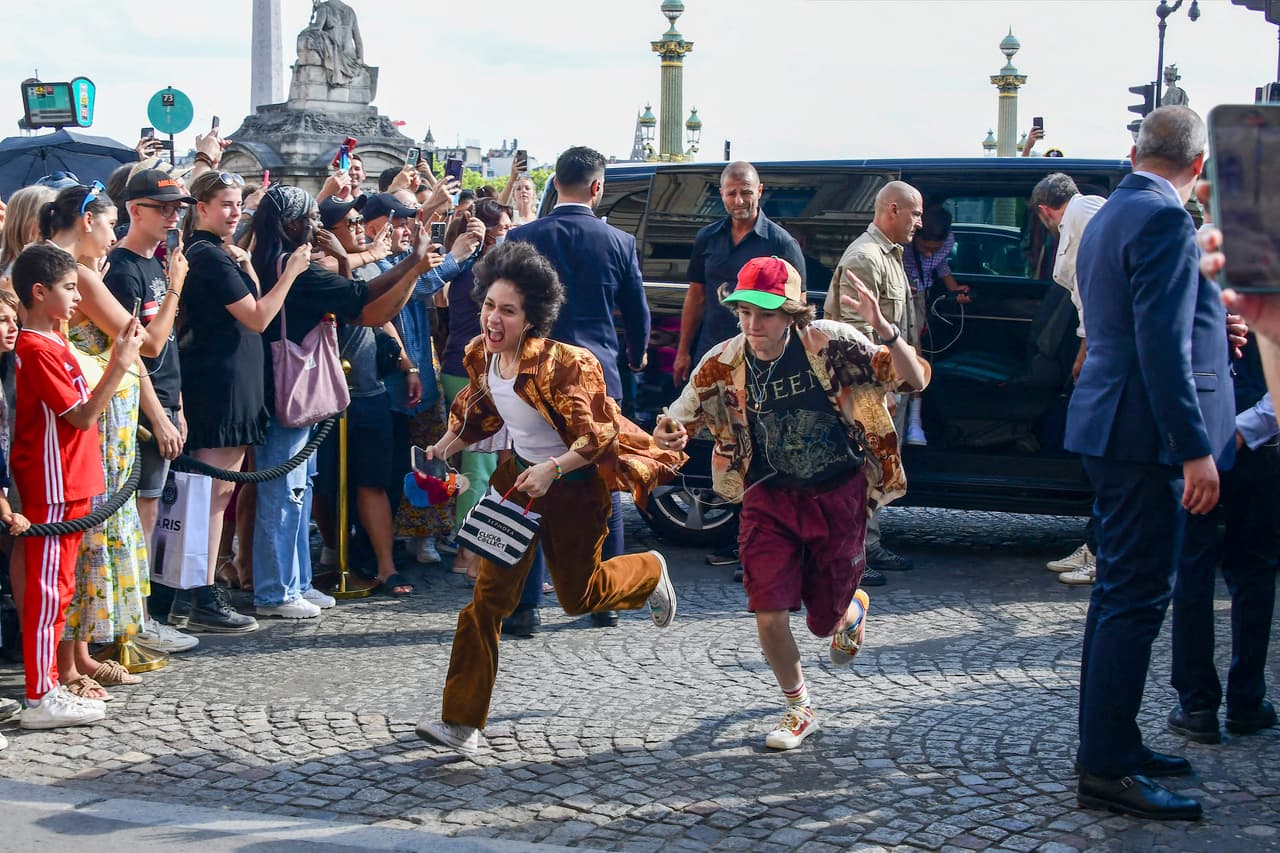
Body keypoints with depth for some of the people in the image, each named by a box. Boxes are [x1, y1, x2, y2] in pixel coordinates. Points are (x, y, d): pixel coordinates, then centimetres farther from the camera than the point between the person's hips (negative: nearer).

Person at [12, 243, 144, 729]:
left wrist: (118, 357, 8)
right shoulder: (38, 350, -16)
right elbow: (83, 416, -18)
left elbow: (84, 409, 14)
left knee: (55, 588, 14)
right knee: (48, 589, -5)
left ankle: (48, 684, 21)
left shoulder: (52, 343, 14)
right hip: (52, 488, -10)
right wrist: (121, 362, -20)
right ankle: (41, 698, -1)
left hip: (70, 486, 10)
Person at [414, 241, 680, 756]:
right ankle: (462, 723, -2)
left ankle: (649, 572, 47)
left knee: (577, 597, 13)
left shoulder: (561, 364, -28)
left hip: (575, 485, -5)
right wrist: (446, 448, 3)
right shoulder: (481, 356, -7)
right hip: (519, 477, 5)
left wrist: (552, 470, -36)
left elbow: (597, 436, -24)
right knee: (490, 594, -4)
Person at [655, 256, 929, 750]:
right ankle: (799, 710, 19)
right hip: (770, 496, 1)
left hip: (838, 493, -1)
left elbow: (915, 380, -24)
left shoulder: (831, 344, -20)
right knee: (770, 617, -10)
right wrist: (669, 435, -30)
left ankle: (851, 607, 51)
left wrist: (883, 329, -42)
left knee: (824, 622, 10)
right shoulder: (723, 365, -14)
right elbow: (677, 424, -4)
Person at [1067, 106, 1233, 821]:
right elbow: (1162, 345, -23)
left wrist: (1212, 314, 37)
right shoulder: (1164, 220, -16)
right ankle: (1108, 770, -1)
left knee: (1122, 593, 17)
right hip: (1148, 436, -11)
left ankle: (1112, 743, 27)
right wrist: (1195, 449, -23)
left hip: (1114, 431, 11)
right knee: (1138, 599, -6)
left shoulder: (1109, 217, 16)